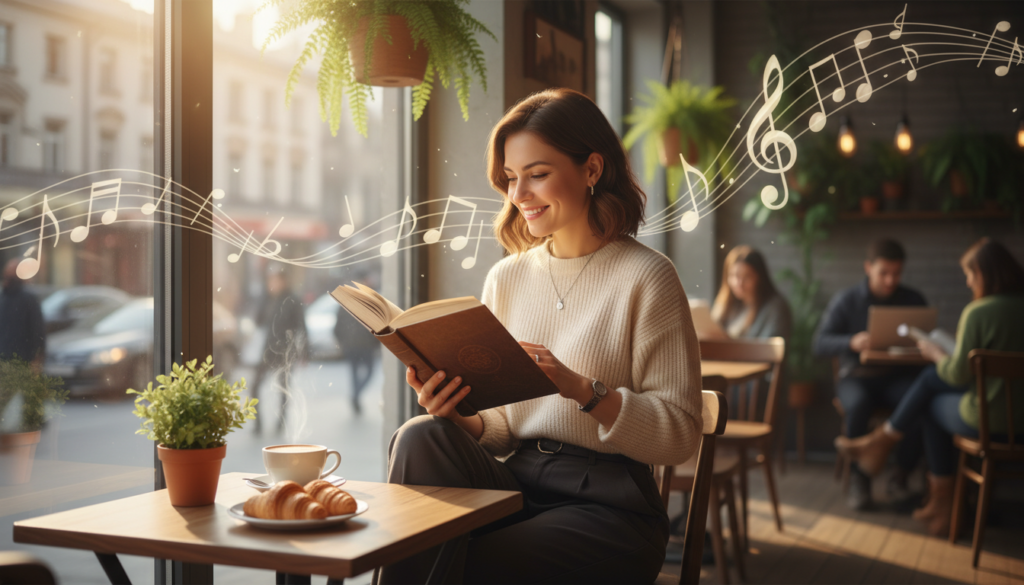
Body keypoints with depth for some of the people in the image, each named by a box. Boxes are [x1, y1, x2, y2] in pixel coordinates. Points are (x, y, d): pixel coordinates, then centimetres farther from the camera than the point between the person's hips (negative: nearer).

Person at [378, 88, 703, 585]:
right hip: (515, 485, 5)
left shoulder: (645, 278, -5)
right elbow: (501, 429, 13)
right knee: (422, 437, -24)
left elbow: (680, 434, -9)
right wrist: (461, 418, -10)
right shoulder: (506, 279, 11)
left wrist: (582, 389, -22)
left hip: (607, 508, -5)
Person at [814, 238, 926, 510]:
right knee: (858, 404, -37)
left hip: (899, 375, 1)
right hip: (857, 375, -1)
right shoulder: (845, 300, 2)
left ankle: (900, 476, -11)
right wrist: (852, 343, -25)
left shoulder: (914, 300, 9)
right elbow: (820, 343, -4)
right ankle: (858, 478, -16)